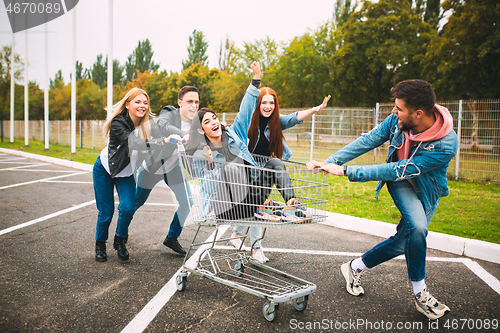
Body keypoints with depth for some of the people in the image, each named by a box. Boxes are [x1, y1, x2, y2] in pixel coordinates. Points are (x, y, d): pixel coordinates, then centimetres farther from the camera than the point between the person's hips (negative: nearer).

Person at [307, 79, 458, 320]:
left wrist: (346, 171, -37)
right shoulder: (398, 120, -22)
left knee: (404, 242, 0)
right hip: (400, 181, 1)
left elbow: (396, 171, -36)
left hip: (428, 190, 0)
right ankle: (420, 294, -7)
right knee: (416, 226, -25)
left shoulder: (446, 145, -35)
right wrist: (329, 162, -20)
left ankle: (355, 268, 23)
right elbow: (368, 141, -12)